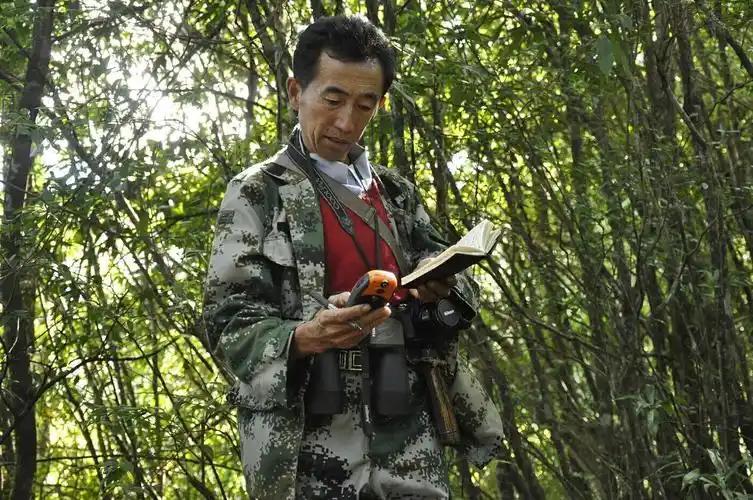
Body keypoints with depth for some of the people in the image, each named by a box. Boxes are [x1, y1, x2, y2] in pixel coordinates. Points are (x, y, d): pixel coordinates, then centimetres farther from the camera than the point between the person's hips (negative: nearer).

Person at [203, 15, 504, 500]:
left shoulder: (396, 192, 15)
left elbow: (454, 283, 15)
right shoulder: (258, 193, 1)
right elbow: (230, 321, -6)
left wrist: (443, 288, -8)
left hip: (407, 430, 4)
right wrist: (302, 338, -25)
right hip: (312, 440, -4)